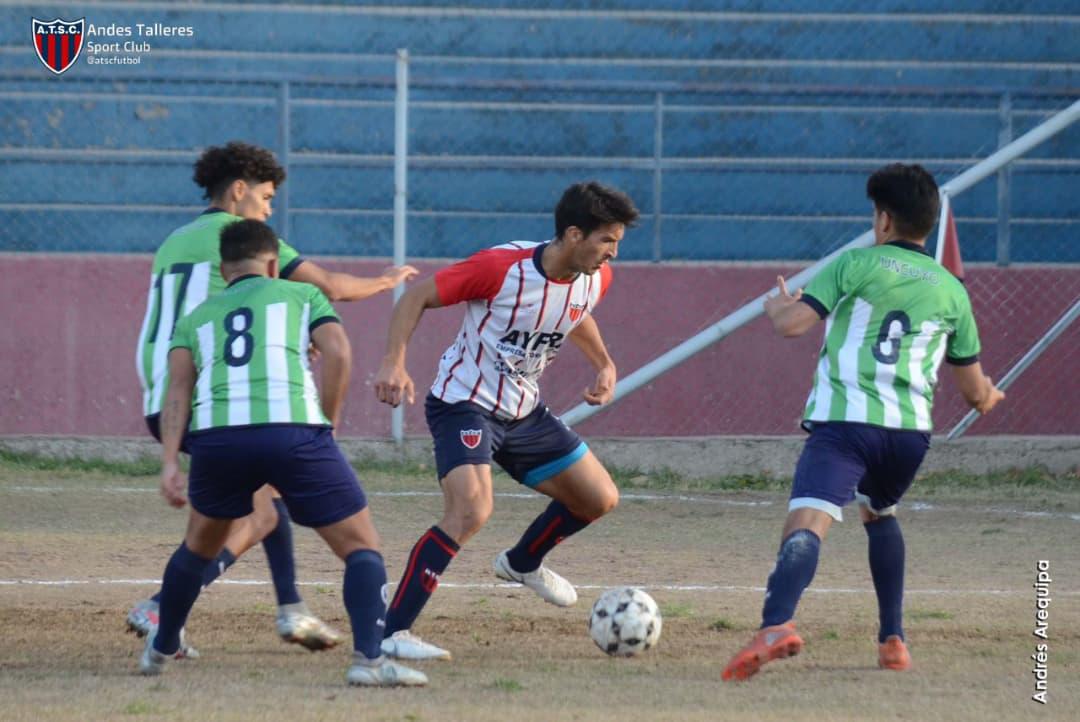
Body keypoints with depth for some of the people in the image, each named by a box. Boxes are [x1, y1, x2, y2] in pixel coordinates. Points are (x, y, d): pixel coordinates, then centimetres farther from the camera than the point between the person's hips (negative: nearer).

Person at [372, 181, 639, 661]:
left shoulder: (595, 279, -4)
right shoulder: (502, 268, -25)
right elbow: (417, 298, -16)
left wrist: (604, 364, 9)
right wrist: (394, 362, -28)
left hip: (523, 412, 8)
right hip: (463, 404, -8)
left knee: (599, 499, 9)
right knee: (472, 510, -29)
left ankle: (522, 563, 40)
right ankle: (390, 634, -27)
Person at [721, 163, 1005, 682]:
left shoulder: (857, 264, 5)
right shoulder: (951, 290, 16)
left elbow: (792, 323, -6)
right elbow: (974, 392, 23)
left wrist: (777, 306, 19)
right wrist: (988, 397, 47)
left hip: (842, 422, -4)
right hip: (910, 433, 5)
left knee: (806, 526, -22)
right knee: (879, 514, 34)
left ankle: (776, 625, -48)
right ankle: (893, 641, 30)